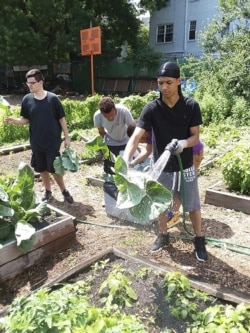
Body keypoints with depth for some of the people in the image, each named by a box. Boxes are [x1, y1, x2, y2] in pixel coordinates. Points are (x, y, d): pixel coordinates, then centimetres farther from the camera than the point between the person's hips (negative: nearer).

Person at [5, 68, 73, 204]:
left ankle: (64, 191, 23)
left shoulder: (53, 98, -10)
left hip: (53, 142, -3)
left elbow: (61, 119, -4)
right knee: (42, 169, 15)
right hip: (36, 143, 3)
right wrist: (13, 120, -16)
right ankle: (48, 191, 35)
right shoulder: (27, 99, -3)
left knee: (54, 169, 2)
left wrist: (67, 137, -2)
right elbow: (25, 120, 4)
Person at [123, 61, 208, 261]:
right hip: (161, 168, 1)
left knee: (193, 206, 13)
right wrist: (125, 160, -39)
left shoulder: (191, 106, -11)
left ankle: (199, 240, 35)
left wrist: (183, 143, -33)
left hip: (185, 167, 0)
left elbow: (196, 137, -9)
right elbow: (136, 137, -22)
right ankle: (163, 235, 40)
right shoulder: (151, 108, -13)